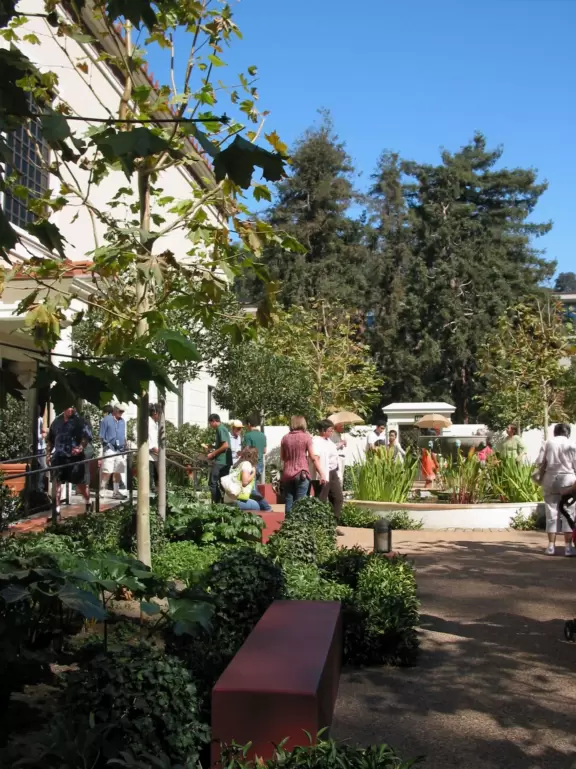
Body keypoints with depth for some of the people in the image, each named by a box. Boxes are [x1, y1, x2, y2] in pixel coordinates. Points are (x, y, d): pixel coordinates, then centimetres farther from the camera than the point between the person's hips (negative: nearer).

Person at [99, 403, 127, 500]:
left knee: (118, 472, 9)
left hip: (120, 450, 6)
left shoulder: (122, 421, 16)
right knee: (107, 472, -12)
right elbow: (101, 436, -4)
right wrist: (107, 445, -12)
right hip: (110, 449, -6)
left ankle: (116, 492, 16)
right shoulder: (106, 420, -3)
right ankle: (102, 490, -7)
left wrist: (124, 447, 16)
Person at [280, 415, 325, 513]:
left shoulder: (285, 438, 6)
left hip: (287, 474, 3)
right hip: (301, 474, -3)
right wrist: (322, 474, -3)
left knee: (288, 504, 8)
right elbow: (313, 458, -6)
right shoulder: (306, 437, -3)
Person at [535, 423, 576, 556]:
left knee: (551, 513, 7)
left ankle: (551, 546, 6)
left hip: (550, 479, 2)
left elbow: (540, 462, -1)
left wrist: (541, 477, 13)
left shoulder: (548, 443, 4)